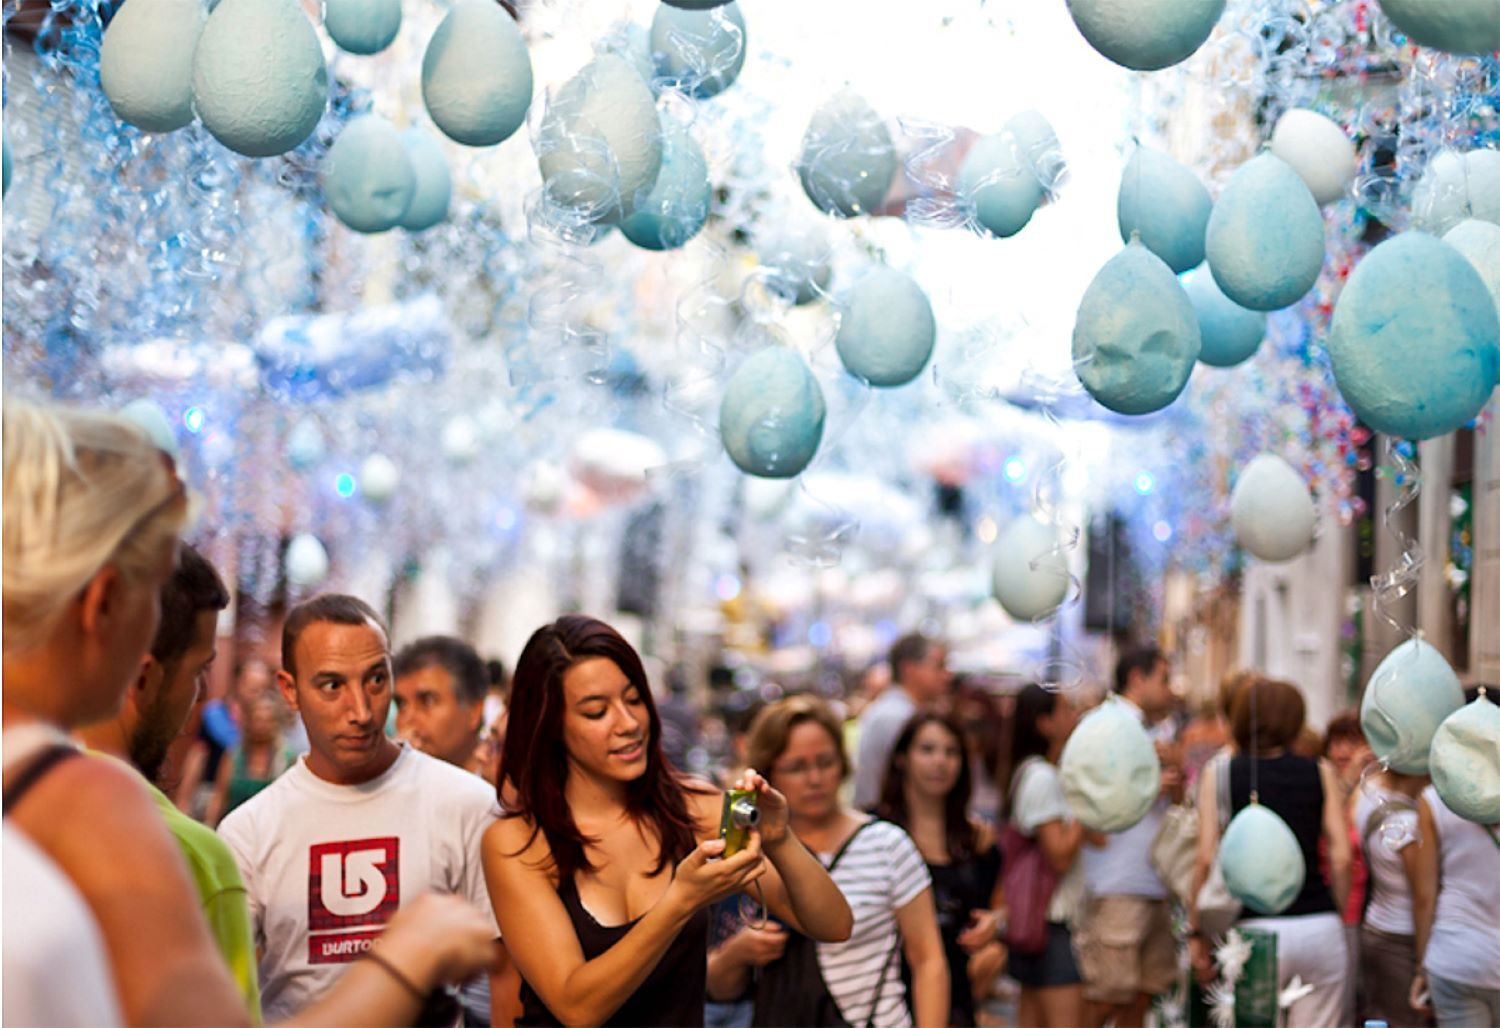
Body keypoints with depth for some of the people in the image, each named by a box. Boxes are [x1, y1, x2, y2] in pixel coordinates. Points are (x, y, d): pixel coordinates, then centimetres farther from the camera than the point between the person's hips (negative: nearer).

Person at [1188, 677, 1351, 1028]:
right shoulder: (1320, 773, 8)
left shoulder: (1219, 774, 3)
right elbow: (1340, 857, 3)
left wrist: (1196, 932, 3)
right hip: (1321, 927, 2)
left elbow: (1207, 859, -3)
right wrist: (1343, 917, 15)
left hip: (1256, 929, -2)